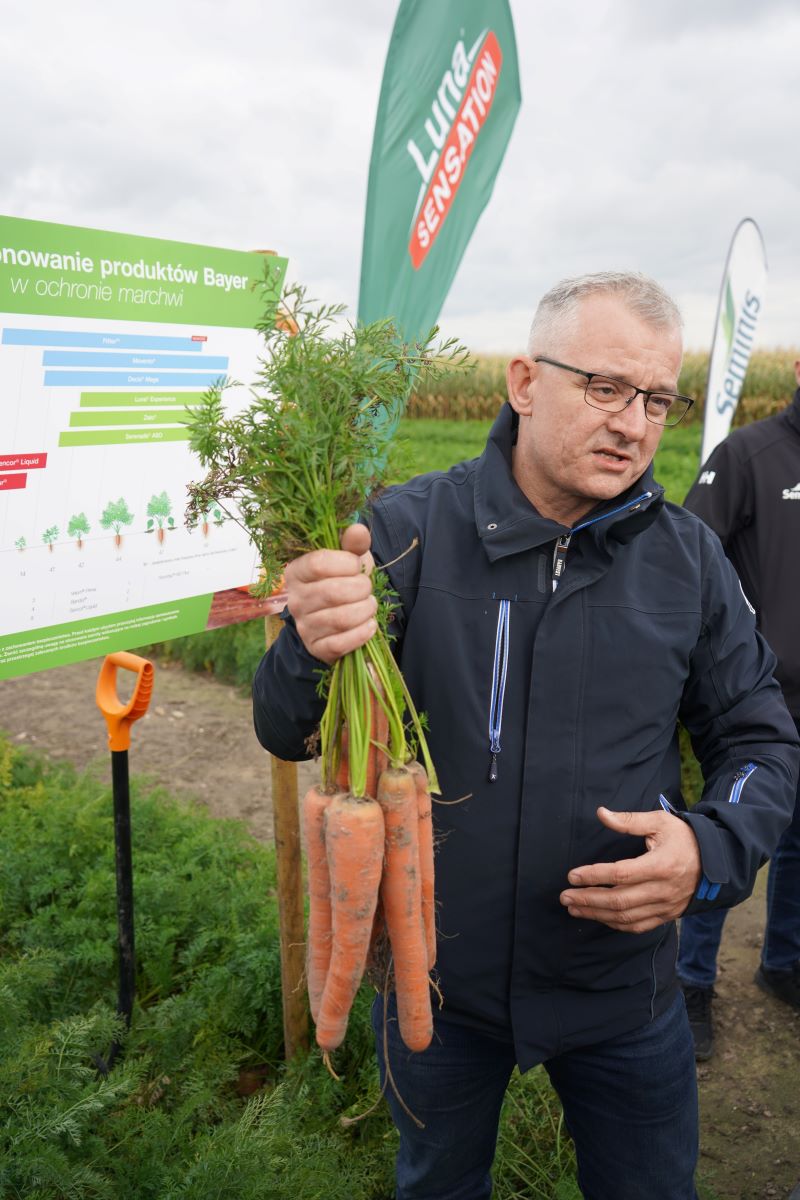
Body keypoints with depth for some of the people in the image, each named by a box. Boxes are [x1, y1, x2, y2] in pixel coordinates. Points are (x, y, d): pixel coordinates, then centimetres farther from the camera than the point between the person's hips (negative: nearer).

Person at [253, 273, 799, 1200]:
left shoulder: (689, 558, -8)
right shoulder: (410, 529, -16)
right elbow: (288, 734, -15)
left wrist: (714, 852, -20)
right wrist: (313, 650, -38)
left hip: (624, 980, 2)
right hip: (434, 976, -1)